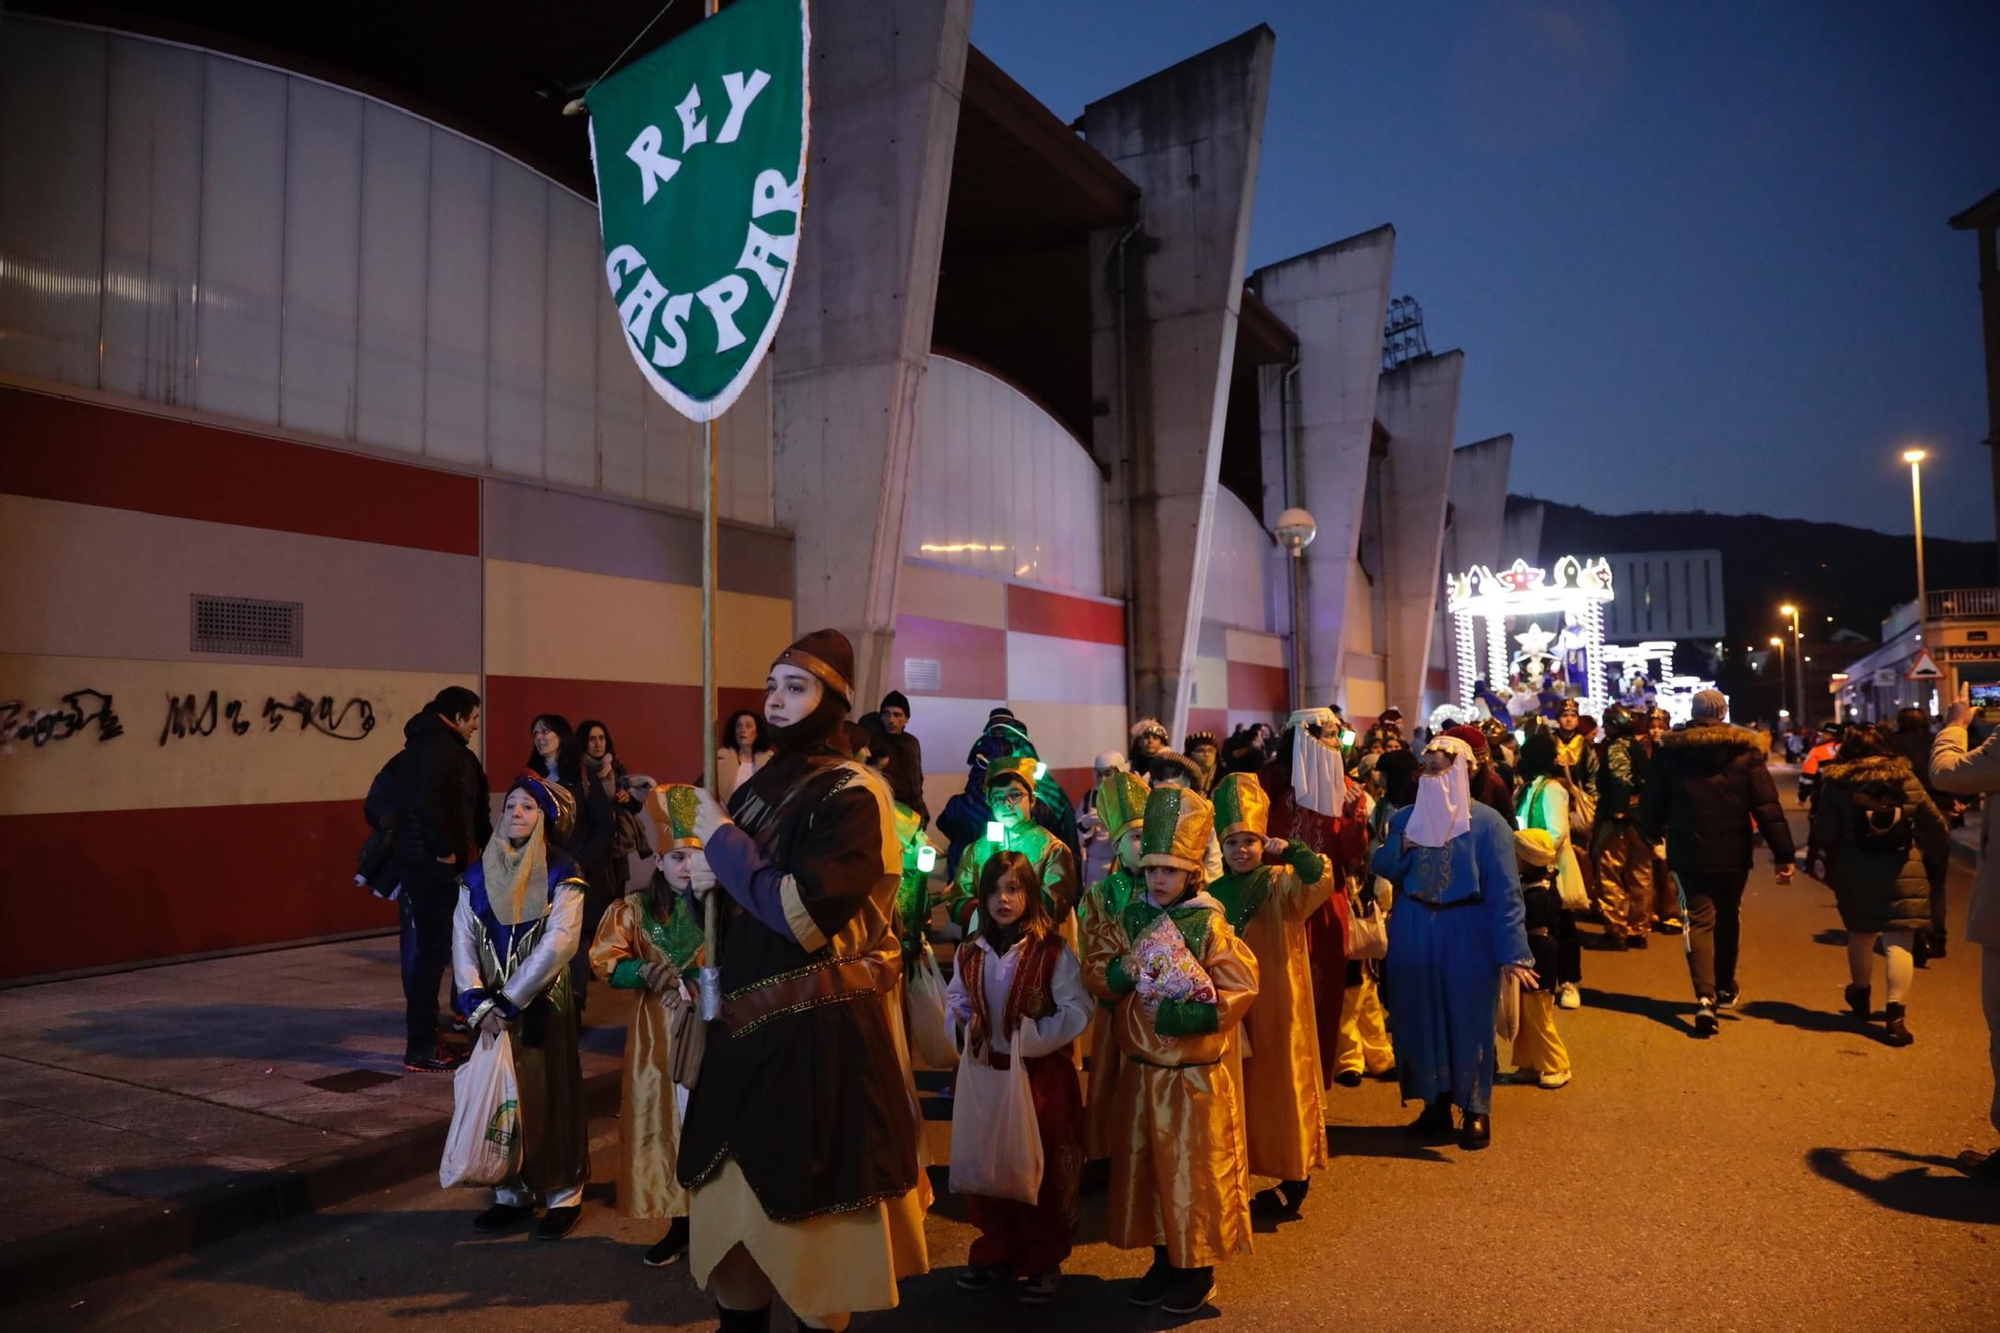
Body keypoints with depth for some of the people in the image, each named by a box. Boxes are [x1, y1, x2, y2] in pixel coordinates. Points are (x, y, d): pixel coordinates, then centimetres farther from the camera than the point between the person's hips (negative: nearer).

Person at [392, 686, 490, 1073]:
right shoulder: (439, 745, -13)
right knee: (431, 952, -6)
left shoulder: (427, 743, 19)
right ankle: (420, 1048, -1)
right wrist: (445, 849, -18)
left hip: (420, 862, 11)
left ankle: (423, 1038, 24)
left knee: (423, 950, 15)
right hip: (431, 864, -11)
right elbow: (428, 800, -27)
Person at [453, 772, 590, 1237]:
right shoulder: (477, 876, 5)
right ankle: (513, 1191, 23)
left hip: (543, 1004, -4)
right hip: (491, 1008, 4)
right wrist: (478, 1003, -13)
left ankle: (563, 1195, 14)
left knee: (549, 1096, 2)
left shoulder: (562, 876, -7)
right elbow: (463, 942, 0)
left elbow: (559, 944, -16)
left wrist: (511, 1001, -18)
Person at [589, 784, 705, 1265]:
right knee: (665, 1121, 7)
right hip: (659, 1032, 2)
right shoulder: (635, 909, 2)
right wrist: (646, 973, -16)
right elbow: (604, 962, -1)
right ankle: (679, 1221, 21)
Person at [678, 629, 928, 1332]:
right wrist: (707, 881, -4)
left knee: (807, 1198, 4)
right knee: (737, 1189, 14)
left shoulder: (852, 793, -13)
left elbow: (805, 916, -23)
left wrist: (723, 841, -14)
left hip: (820, 1024, -7)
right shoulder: (756, 785, 9)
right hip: (746, 1016, 7)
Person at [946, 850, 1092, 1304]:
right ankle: (996, 1252, 31)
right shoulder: (969, 953, 3)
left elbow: (1077, 1010, -13)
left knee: (1042, 1169, 5)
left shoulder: (1052, 950, -12)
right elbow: (954, 1002, 14)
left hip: (1041, 1075, -4)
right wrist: (964, 1027, -7)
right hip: (986, 1072, 5)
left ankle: (1044, 1261, 21)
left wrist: (1032, 1037, -21)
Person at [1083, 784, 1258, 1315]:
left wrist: (1176, 1015, -24)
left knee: (1194, 1169, 6)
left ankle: (1198, 1270, 22)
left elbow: (1239, 991, -17)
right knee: (1144, 1164, 14)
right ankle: (1164, 1259, 31)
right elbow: (1094, 974, 2)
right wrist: (1122, 972, -19)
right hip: (1141, 1070, 5)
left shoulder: (1209, 927, -13)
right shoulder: (1130, 920, 1)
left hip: (1196, 1073, -5)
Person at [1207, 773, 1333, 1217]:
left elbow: (1320, 877, -25)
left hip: (1276, 1003, -3)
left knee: (1282, 1084, 1)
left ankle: (1294, 1180, 13)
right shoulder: (1214, 891, 7)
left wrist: (1288, 849, -26)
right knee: (1236, 1088, 9)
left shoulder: (1281, 883, -4)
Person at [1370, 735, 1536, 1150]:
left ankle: (1476, 1111, 20)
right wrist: (1400, 846, -18)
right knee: (1420, 1017, 9)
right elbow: (1382, 870, 2)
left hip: (1467, 932, -4)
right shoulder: (1407, 818, 3)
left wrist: (1512, 951, -18)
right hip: (1413, 931, 4)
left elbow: (1505, 891, -13)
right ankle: (1434, 1105, 24)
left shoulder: (1486, 822, -10)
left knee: (1469, 1019, 4)